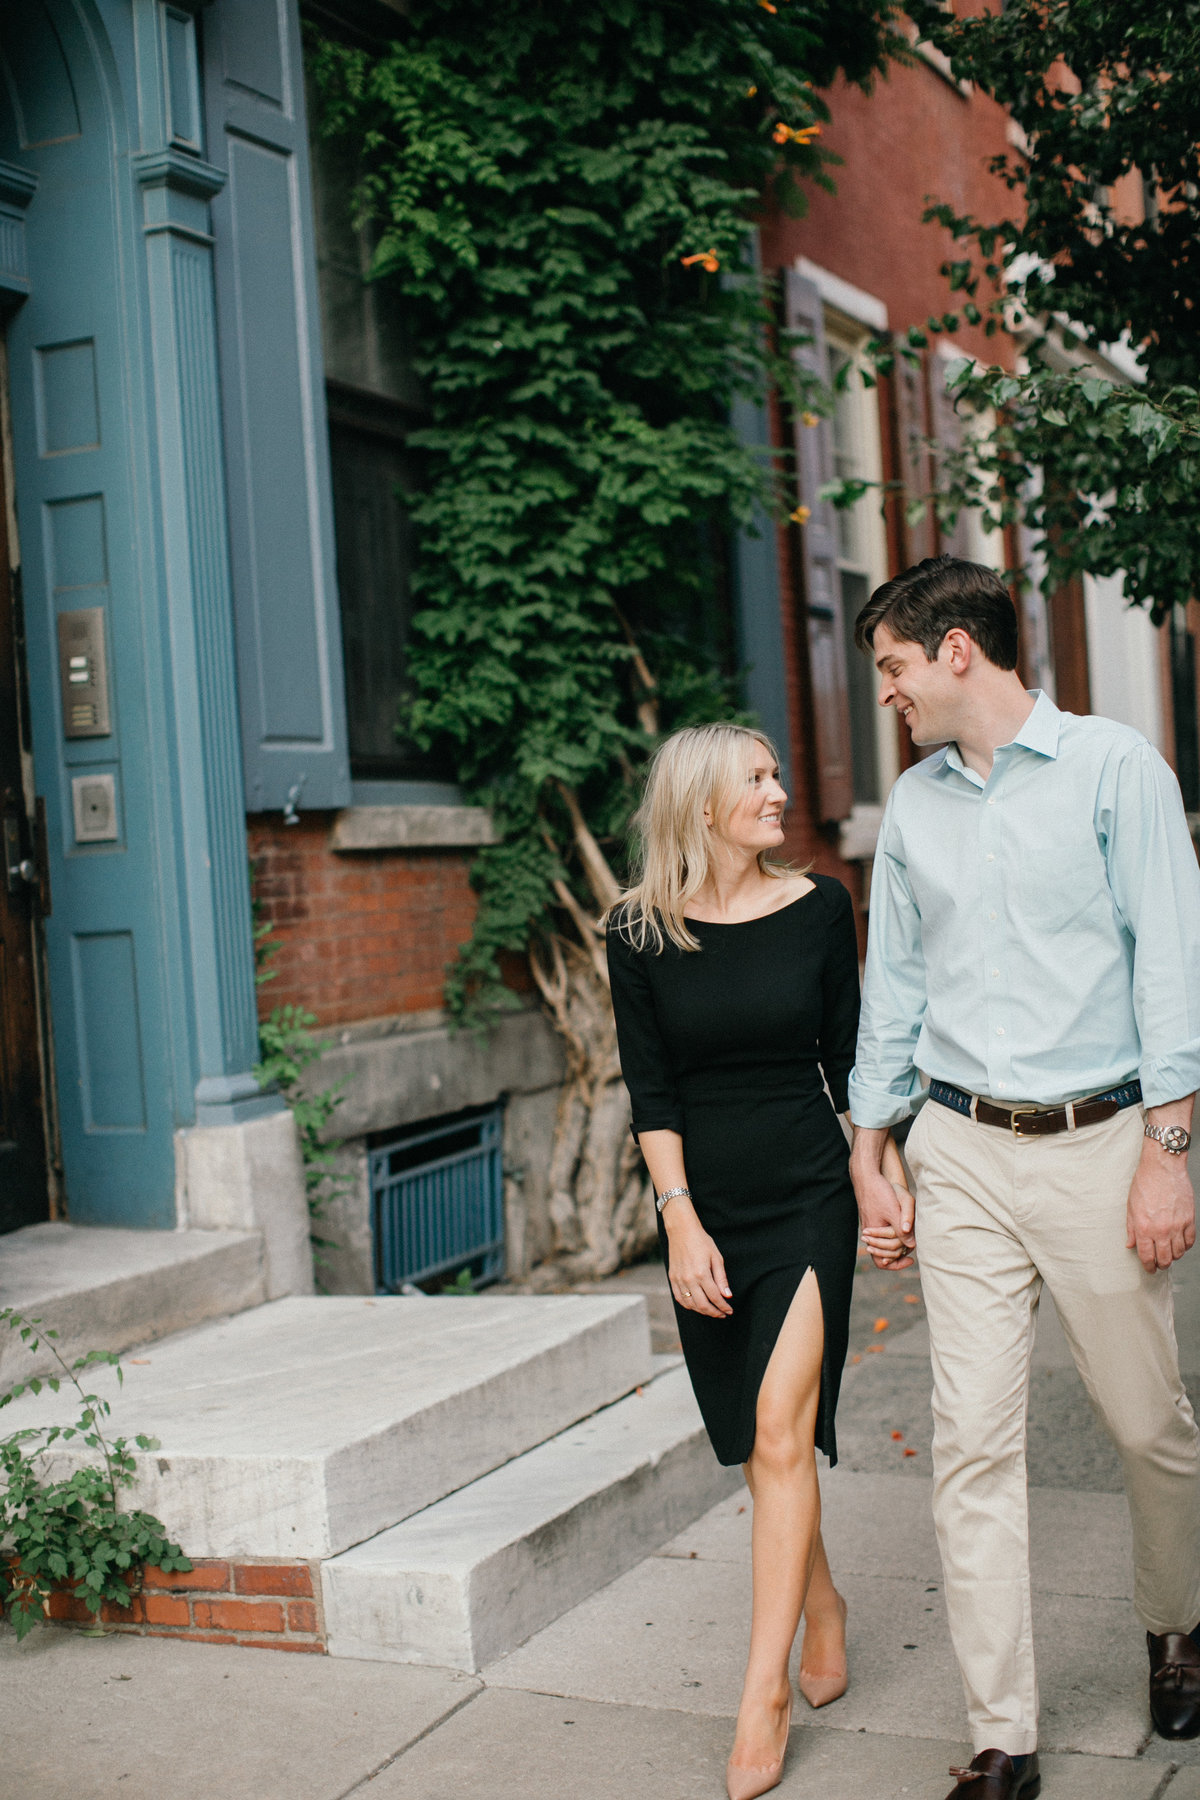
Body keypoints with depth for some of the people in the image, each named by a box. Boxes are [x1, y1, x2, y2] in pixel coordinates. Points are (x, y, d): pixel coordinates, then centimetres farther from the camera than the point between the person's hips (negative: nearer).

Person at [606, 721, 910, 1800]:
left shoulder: (818, 908, 0)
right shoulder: (641, 931, -2)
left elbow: (848, 1056, 8)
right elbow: (650, 1090, -3)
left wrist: (885, 1176, 6)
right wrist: (682, 1222, -10)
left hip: (809, 1195, -1)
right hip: (708, 1206, 1)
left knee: (780, 1429, -11)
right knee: (759, 1445, 11)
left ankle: (764, 1689, -5)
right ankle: (823, 1610, 34)